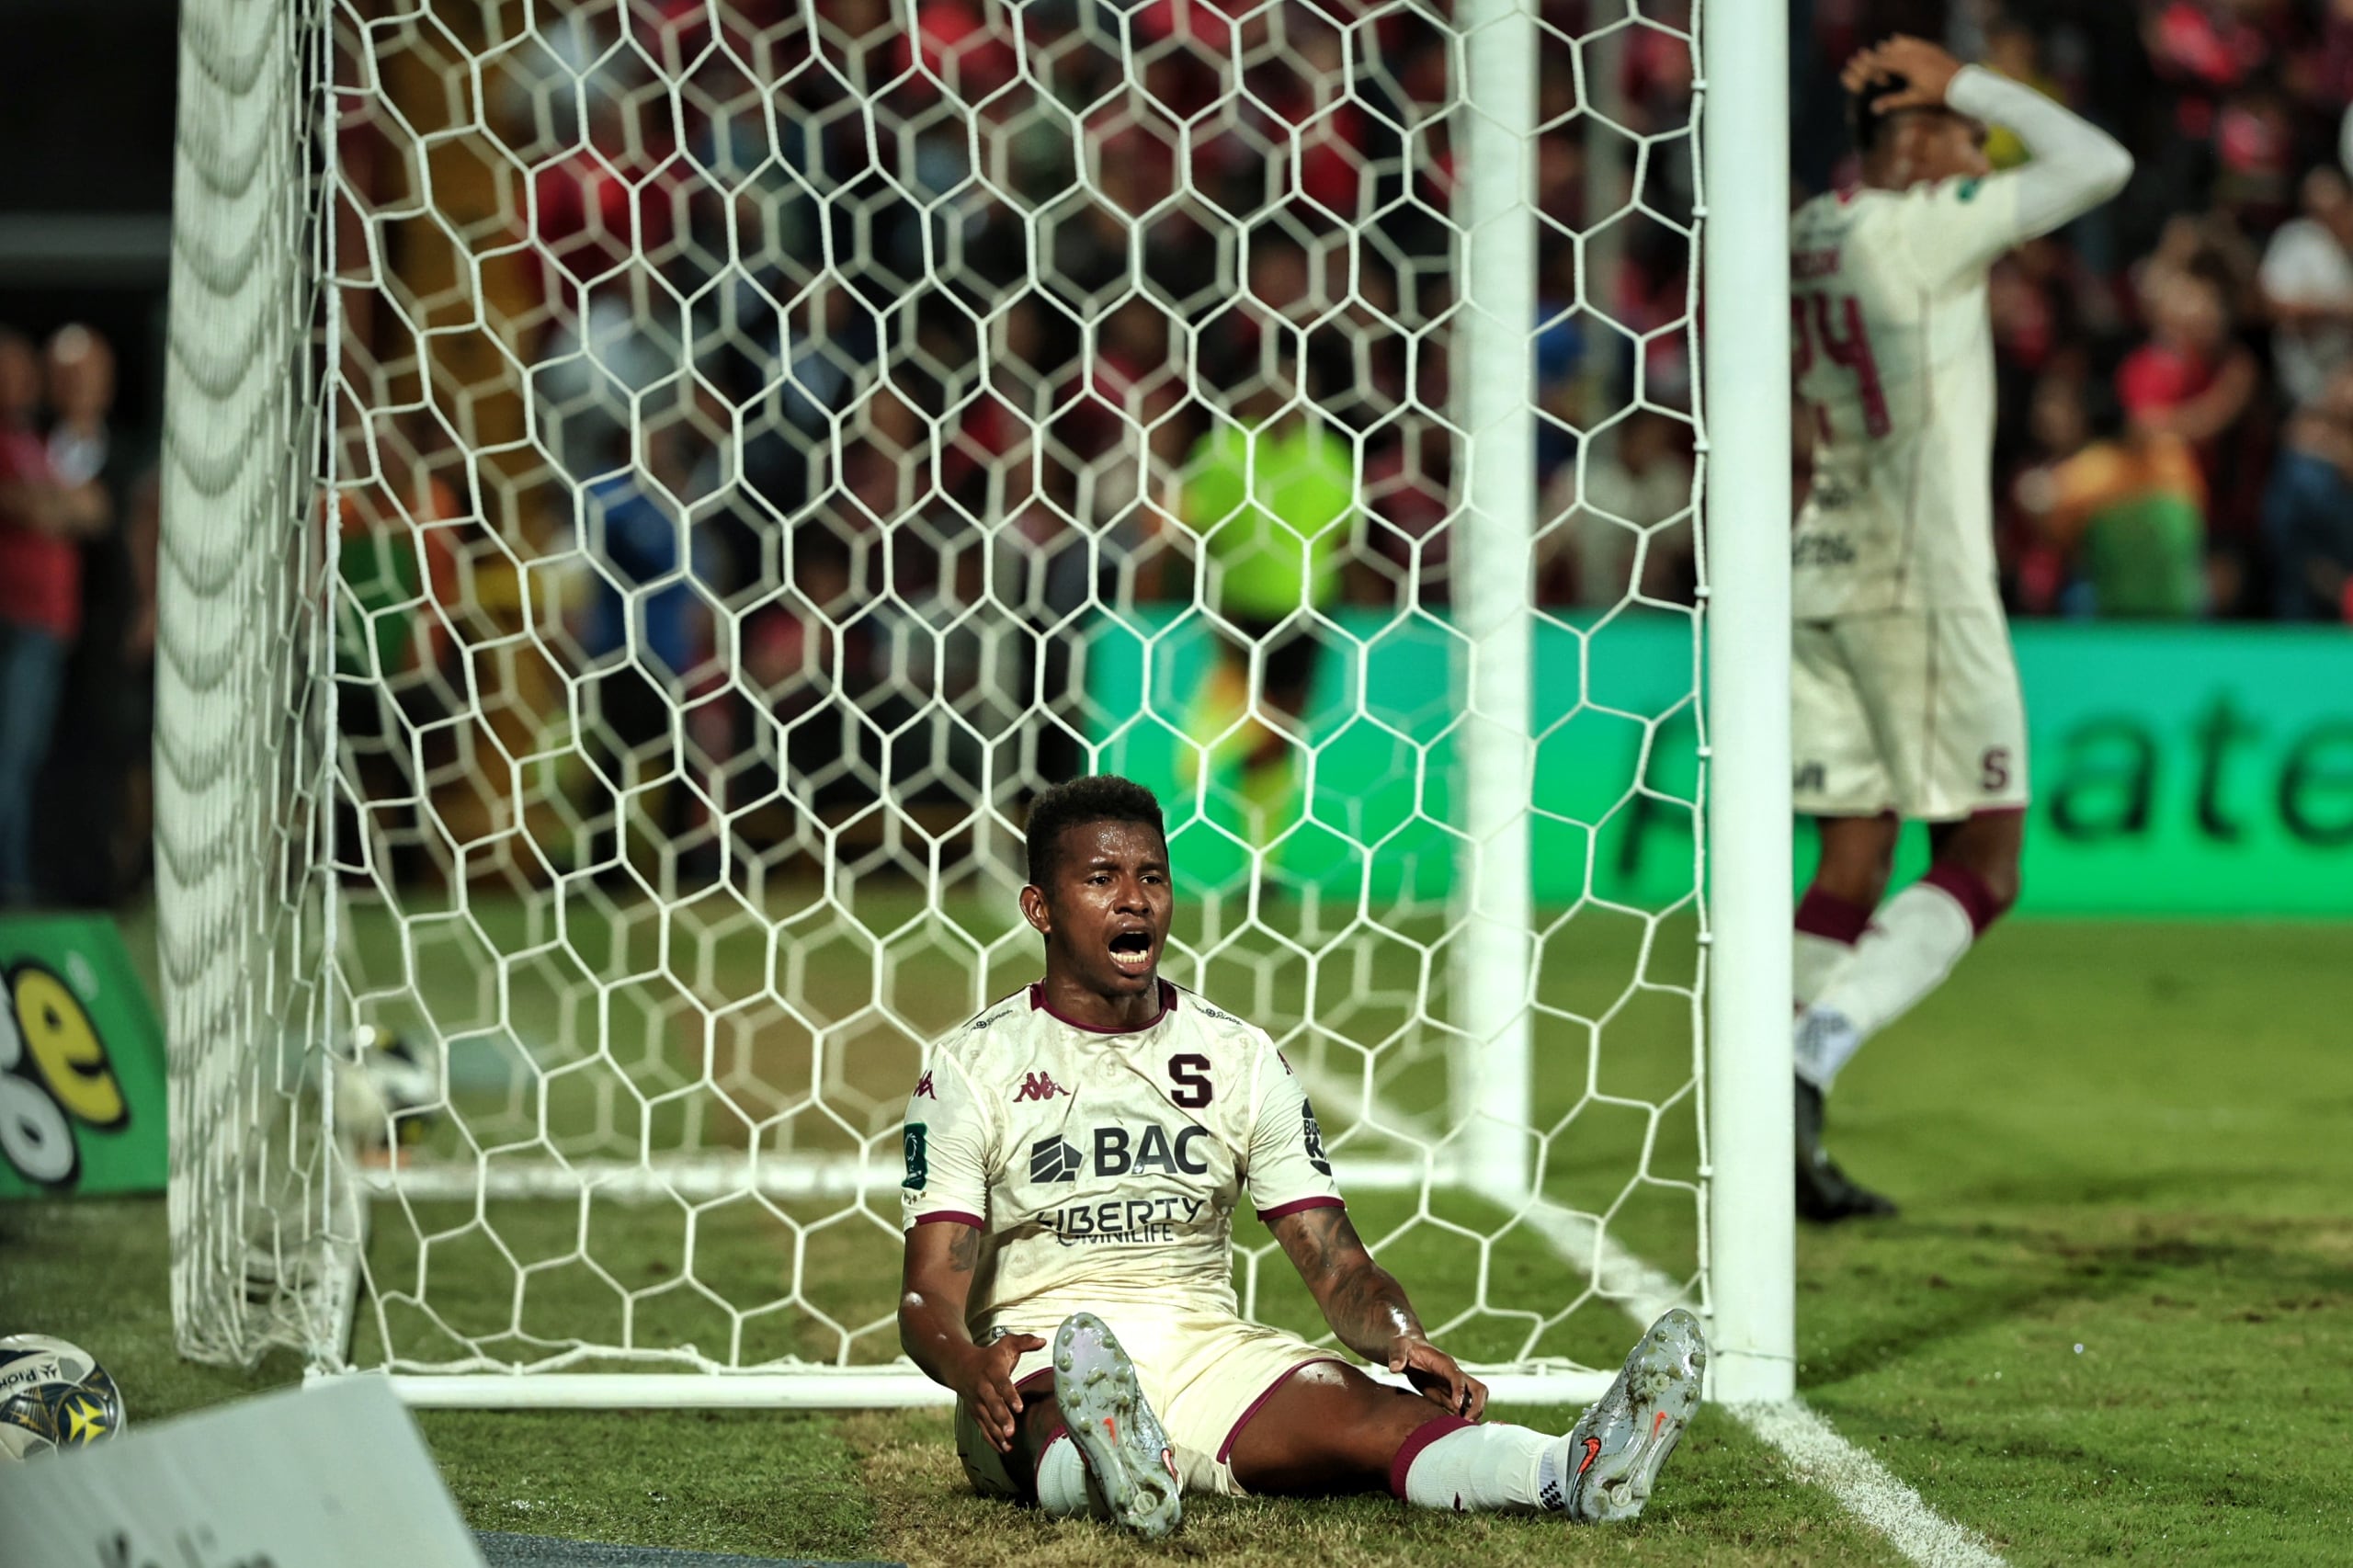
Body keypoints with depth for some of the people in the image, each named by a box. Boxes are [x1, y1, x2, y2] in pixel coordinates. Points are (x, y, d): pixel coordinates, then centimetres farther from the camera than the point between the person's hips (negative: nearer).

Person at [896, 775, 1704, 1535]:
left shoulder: (1241, 1058, 12)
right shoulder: (971, 1068, 2)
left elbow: (1337, 1264, 6)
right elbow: (931, 1290, -6)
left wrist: (1401, 1338, -19)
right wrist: (969, 1367, -32)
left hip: (1210, 1351, 3)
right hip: (1042, 1363, -3)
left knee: (1367, 1410, -29)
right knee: (1055, 1415, -41)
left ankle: (1577, 1470, -57)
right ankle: (1114, 1473, -77)